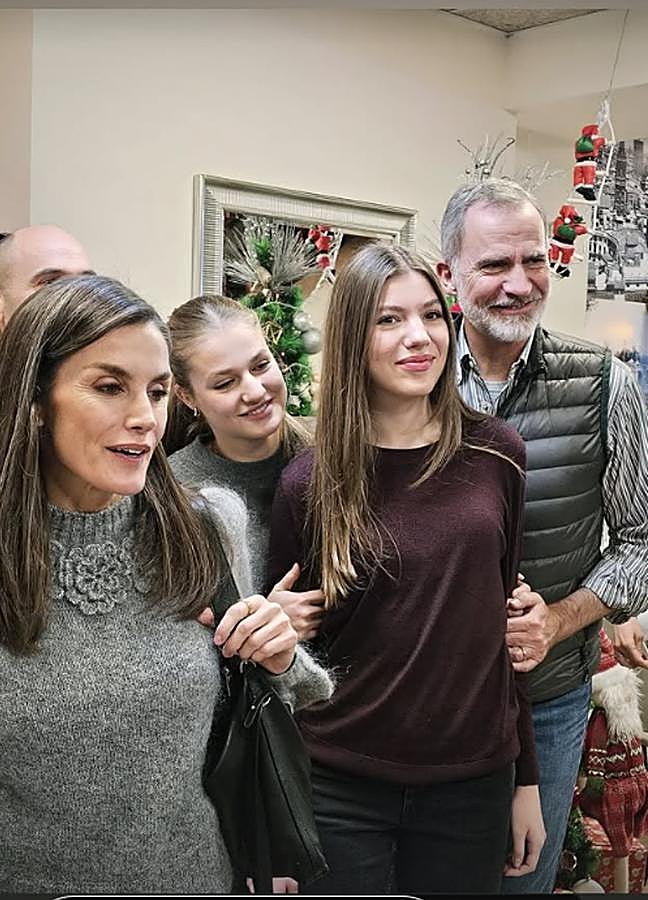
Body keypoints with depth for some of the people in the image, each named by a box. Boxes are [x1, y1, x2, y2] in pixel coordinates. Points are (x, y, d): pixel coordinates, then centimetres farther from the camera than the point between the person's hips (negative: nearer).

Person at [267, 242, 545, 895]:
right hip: (341, 791, -2)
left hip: (472, 788, 2)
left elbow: (511, 621, 5)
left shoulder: (496, 455, -3)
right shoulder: (308, 484, -8)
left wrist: (526, 779, 7)